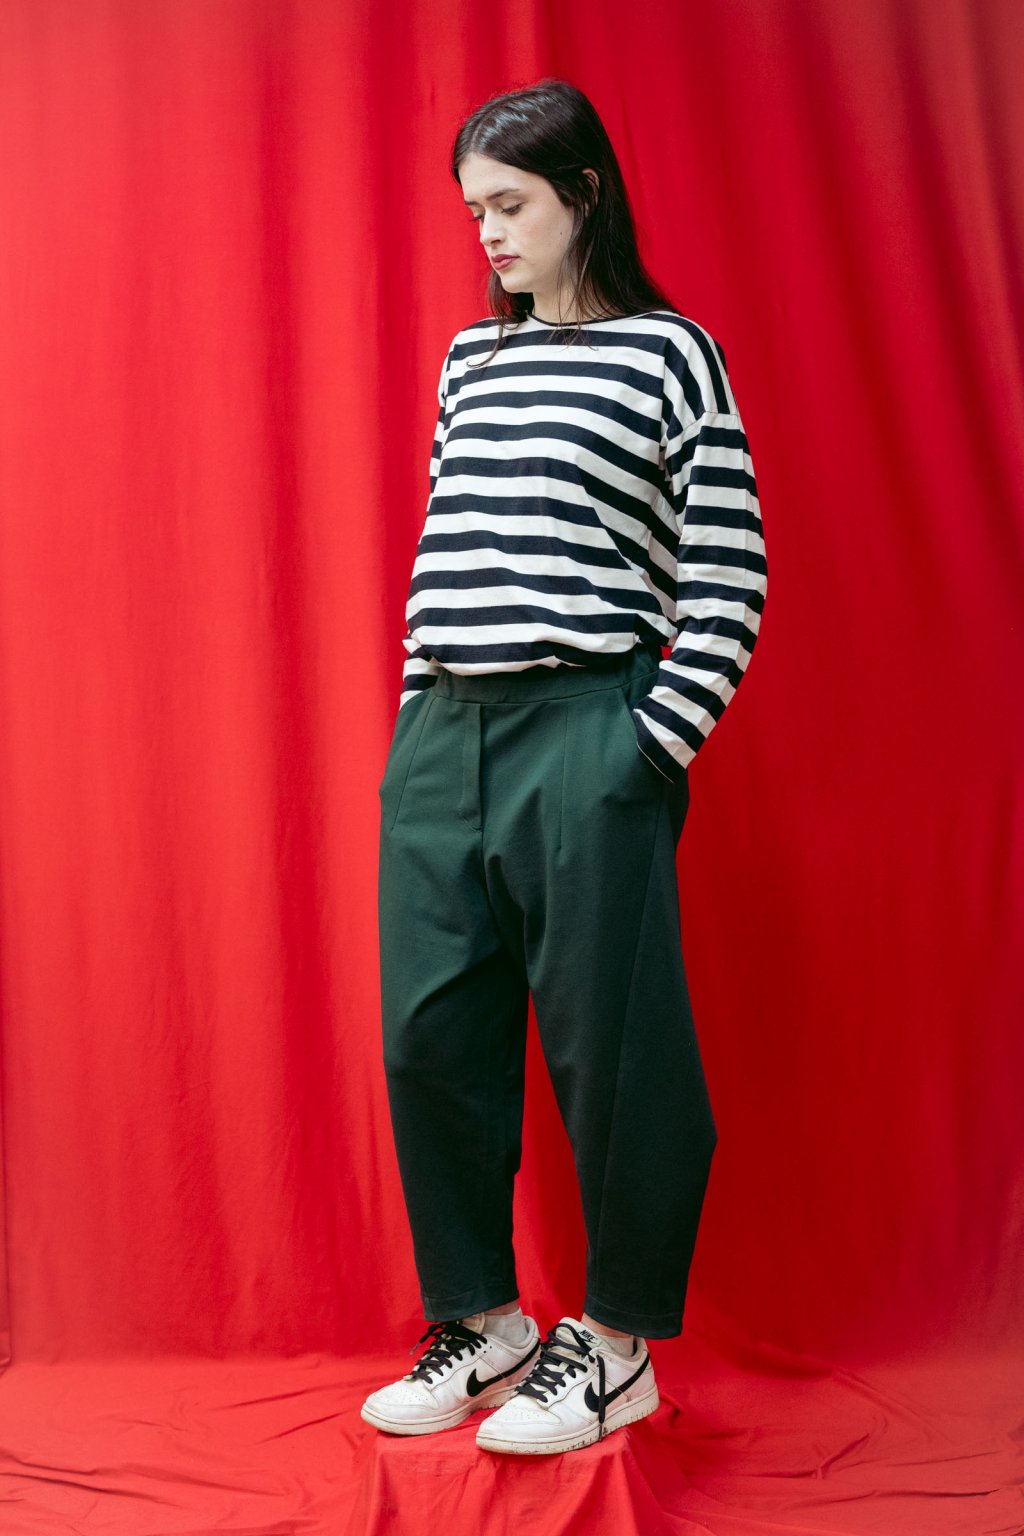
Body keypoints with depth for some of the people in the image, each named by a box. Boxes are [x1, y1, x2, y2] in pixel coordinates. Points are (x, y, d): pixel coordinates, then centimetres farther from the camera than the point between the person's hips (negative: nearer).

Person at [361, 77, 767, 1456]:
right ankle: (486, 1324, 24)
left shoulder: (670, 355, 1)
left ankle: (617, 1348, 19)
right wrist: (418, 719, 12)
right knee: (432, 1041, 7)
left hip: (587, 735, -6)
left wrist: (652, 748, -9)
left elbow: (728, 583, -3)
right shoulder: (469, 359, 18)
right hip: (439, 737, 6)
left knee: (610, 1048, 1)